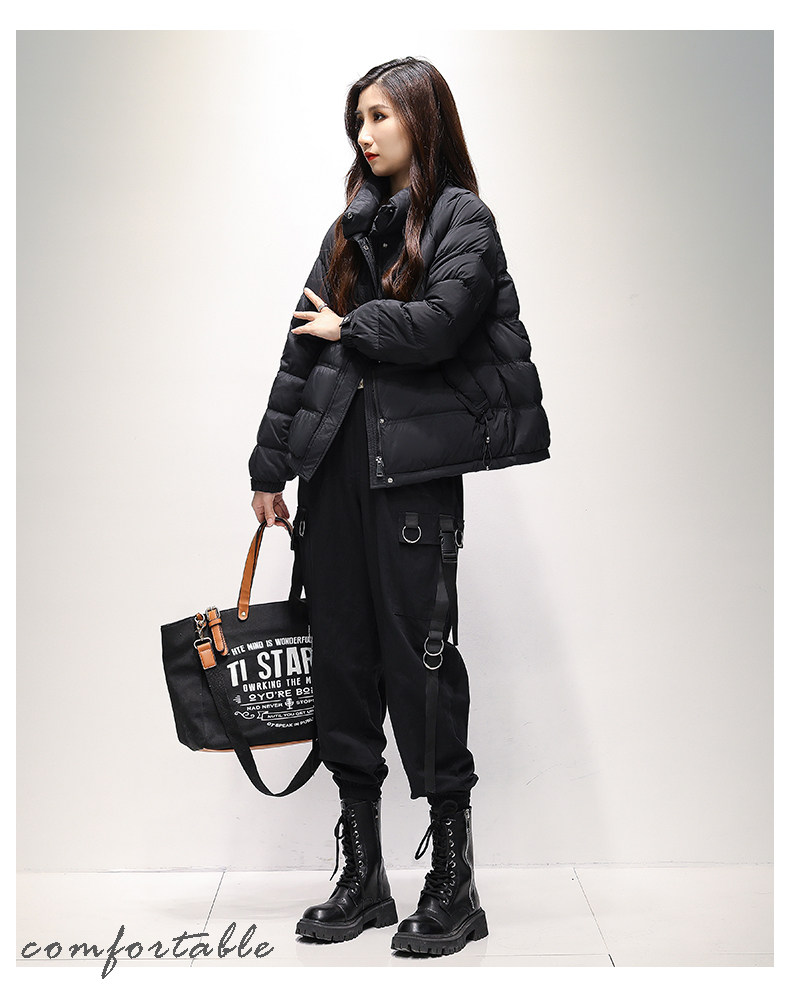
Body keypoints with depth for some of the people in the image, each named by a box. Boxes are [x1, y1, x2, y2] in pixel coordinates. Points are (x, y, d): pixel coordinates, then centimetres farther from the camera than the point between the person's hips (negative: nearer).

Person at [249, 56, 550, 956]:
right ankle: (361, 877, 20)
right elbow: (301, 346, 16)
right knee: (343, 659, 7)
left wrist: (350, 328, 0)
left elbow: (439, 324, -16)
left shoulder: (462, 218, 2)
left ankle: (454, 884, 10)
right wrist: (270, 464, 12)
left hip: (415, 465, -6)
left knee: (420, 653, -4)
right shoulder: (352, 224, 20)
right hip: (334, 461, 6)